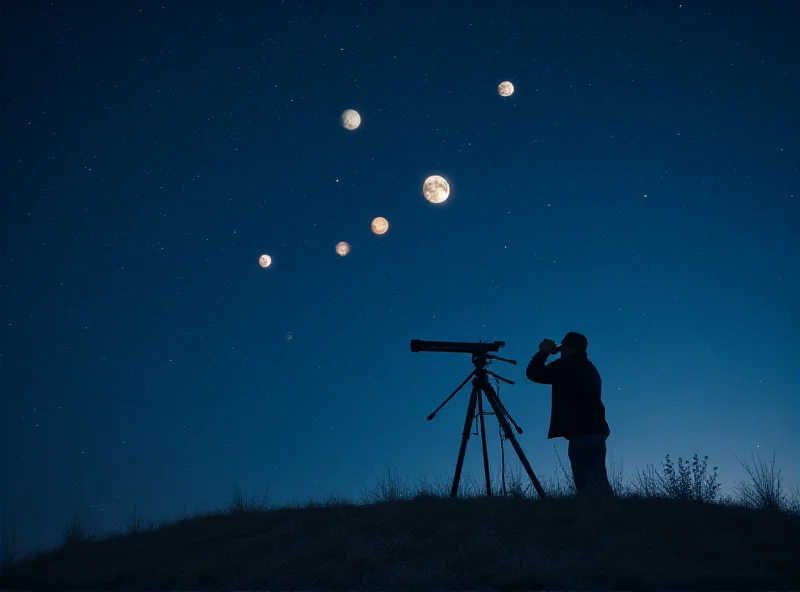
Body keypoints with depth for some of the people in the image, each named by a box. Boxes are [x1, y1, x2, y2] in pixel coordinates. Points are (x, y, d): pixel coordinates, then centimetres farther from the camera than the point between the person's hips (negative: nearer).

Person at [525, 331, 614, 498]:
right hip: (594, 431, 9)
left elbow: (534, 373, -4)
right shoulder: (588, 368, 21)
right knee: (598, 484, 7)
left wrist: (544, 352, 12)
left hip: (582, 433, -9)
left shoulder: (568, 366, -6)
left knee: (589, 486, -13)